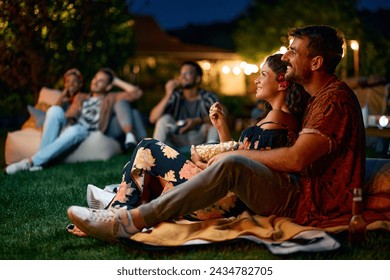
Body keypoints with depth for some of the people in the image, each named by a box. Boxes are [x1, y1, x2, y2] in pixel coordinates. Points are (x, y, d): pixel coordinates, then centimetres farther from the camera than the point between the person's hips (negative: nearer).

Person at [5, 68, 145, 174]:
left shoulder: (111, 98, 24)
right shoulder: (80, 97, 32)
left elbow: (137, 93, 16)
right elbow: (71, 114, 16)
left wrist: (117, 81, 23)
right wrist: (70, 119, -8)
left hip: (85, 133, -3)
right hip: (69, 127, 3)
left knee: (74, 130, -41)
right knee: (55, 109, -30)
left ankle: (31, 162, -45)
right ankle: (41, 157, -37)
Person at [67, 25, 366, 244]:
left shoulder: (335, 97, -14)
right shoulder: (319, 97, 19)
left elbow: (296, 159, -24)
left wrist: (235, 154, -13)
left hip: (312, 208, -10)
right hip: (302, 195, 10)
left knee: (231, 165, -29)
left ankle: (127, 223, -30)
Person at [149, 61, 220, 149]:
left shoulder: (209, 97, -5)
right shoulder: (175, 97, -3)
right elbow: (153, 119, -14)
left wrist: (198, 121, -38)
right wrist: (168, 95, -22)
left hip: (200, 142, -1)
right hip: (178, 142, 1)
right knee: (165, 118, -19)